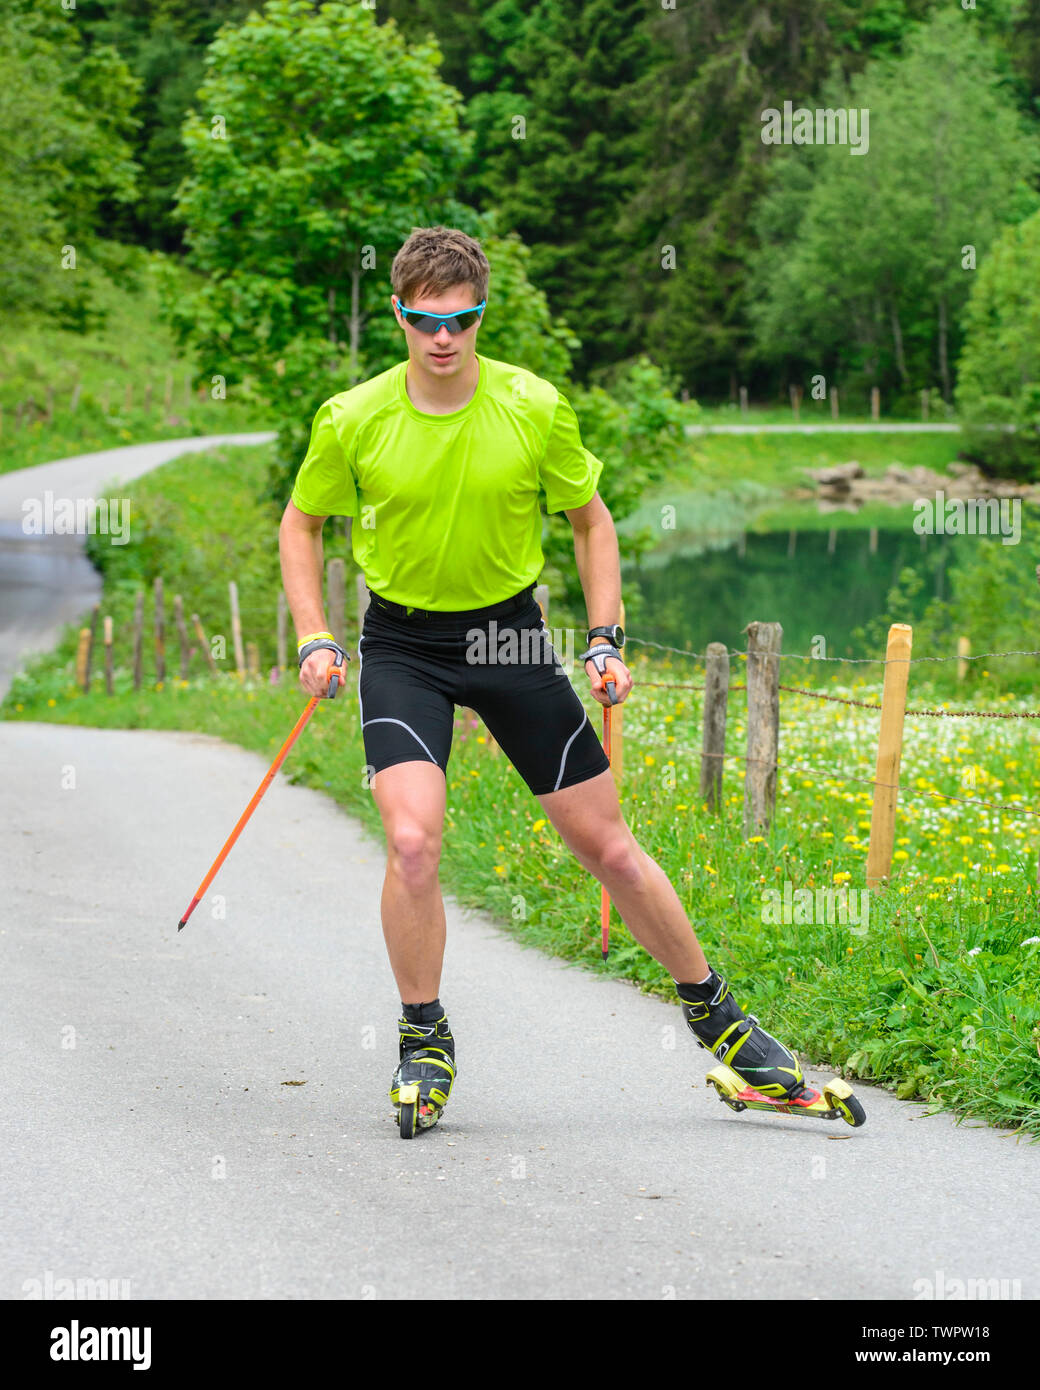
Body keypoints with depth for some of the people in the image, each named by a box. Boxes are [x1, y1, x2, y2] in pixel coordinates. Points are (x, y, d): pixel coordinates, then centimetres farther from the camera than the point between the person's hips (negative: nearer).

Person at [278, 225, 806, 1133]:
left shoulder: (536, 408, -9)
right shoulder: (352, 419, -10)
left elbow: (591, 520, 5)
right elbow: (301, 523, 6)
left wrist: (606, 638, -3)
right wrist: (314, 638, -5)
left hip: (508, 632, 1)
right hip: (402, 642, -1)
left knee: (606, 844, 3)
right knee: (412, 840, -21)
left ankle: (718, 1019, 21)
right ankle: (425, 1045, 1)